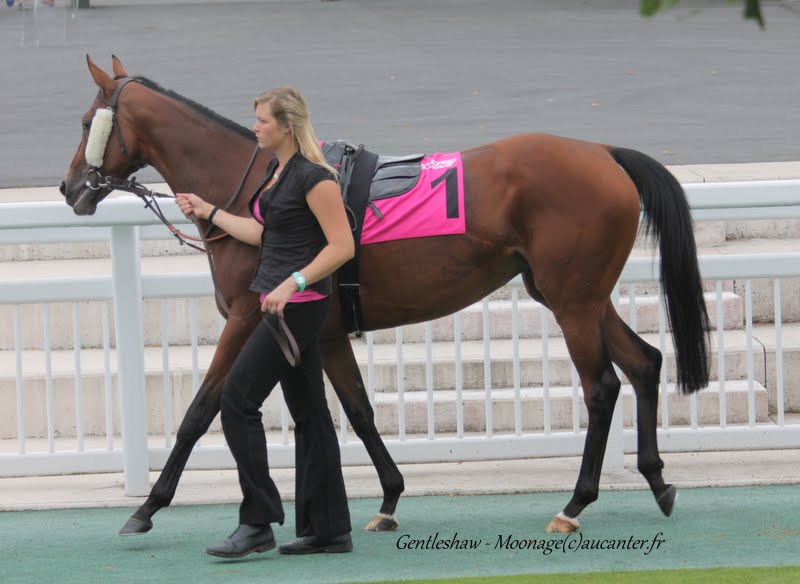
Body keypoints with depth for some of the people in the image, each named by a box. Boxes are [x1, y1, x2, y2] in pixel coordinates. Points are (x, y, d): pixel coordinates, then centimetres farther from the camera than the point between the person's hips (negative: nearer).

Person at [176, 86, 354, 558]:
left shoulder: (313, 177, -16)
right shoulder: (277, 172, 14)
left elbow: (342, 246, -18)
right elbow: (263, 233, 22)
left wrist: (292, 284, -24)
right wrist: (208, 212, 26)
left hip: (300, 303, -10)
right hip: (283, 305, 10)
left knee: (238, 400, -11)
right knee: (308, 413, 10)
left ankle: (257, 523, -9)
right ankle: (330, 529, 13)